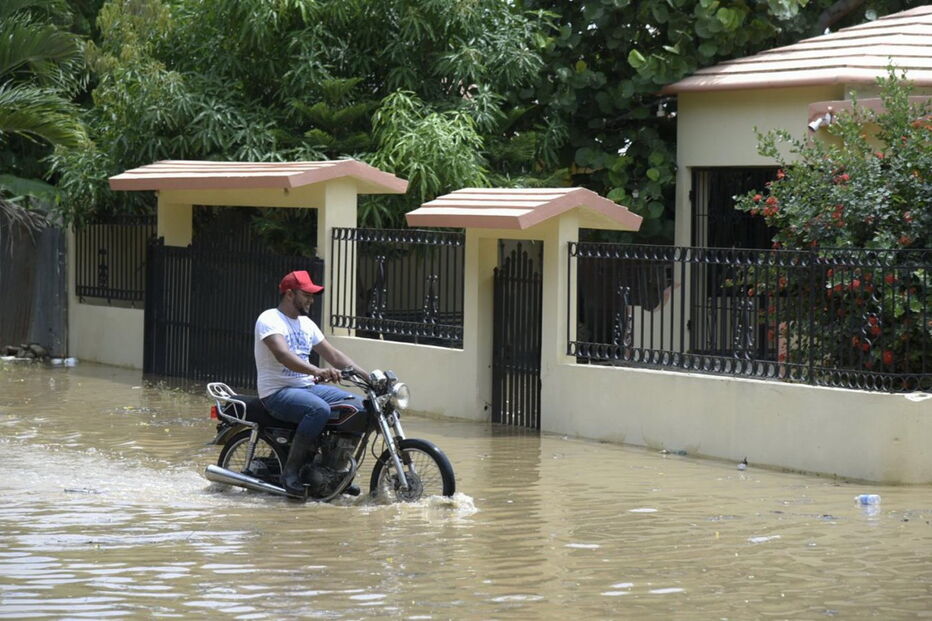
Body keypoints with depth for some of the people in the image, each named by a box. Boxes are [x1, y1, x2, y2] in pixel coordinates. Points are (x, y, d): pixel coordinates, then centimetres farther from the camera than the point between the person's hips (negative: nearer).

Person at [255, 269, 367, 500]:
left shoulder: (306, 323, 16)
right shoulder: (270, 319, -11)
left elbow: (333, 354, 17)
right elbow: (282, 355, -29)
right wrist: (316, 371, -45)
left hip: (308, 387, 8)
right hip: (277, 392, -8)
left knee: (358, 405, -6)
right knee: (319, 409, -36)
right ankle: (291, 472, -28)